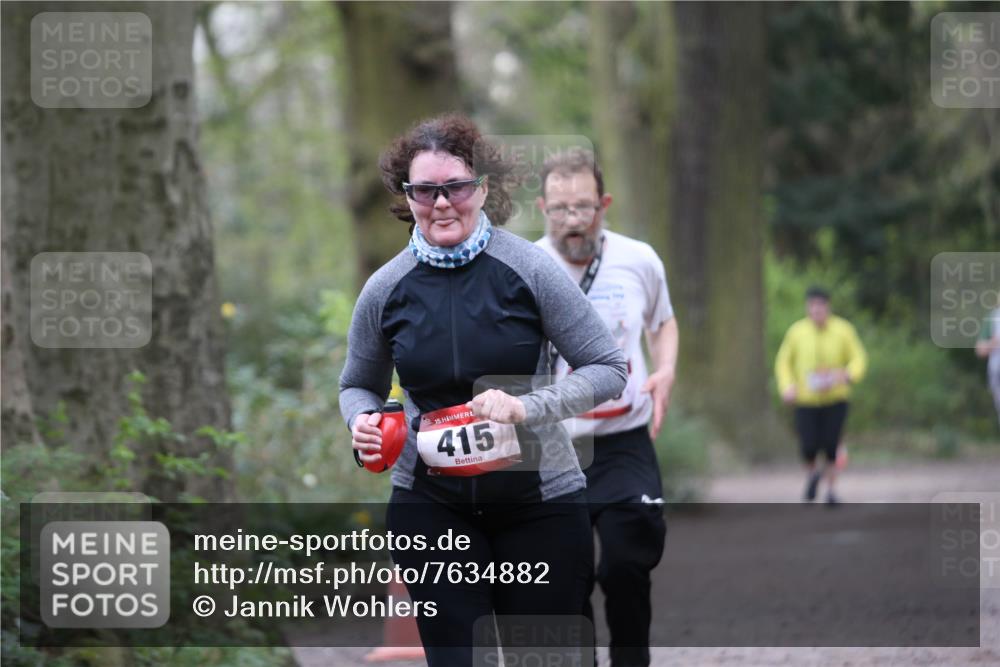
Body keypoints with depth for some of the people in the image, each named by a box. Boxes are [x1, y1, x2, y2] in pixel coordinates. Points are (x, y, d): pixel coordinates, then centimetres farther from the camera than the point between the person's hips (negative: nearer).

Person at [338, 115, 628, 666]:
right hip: (430, 505, 1)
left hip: (539, 501, -1)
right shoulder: (386, 289, -1)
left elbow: (608, 368, -6)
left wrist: (526, 408, -22)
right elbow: (359, 385, 16)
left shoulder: (528, 269, -9)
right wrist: (362, 421, -7)